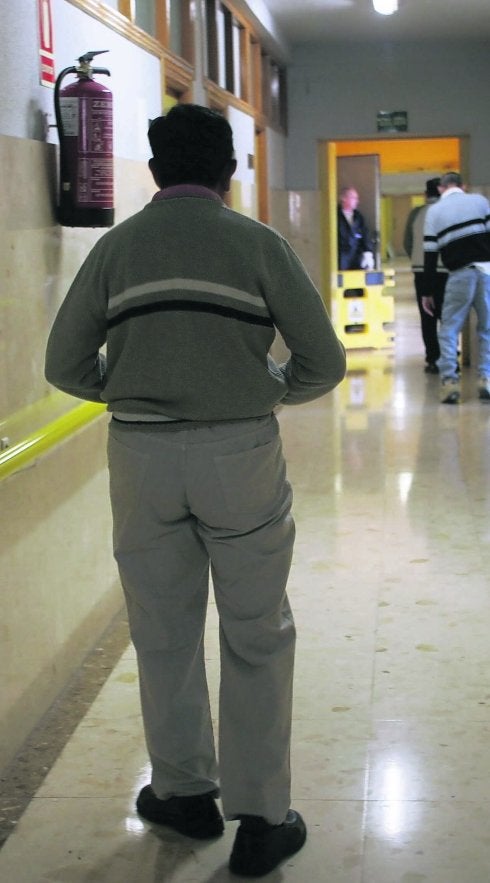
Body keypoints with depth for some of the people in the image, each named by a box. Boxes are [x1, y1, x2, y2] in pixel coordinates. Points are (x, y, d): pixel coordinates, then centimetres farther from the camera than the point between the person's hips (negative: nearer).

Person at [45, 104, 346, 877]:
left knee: (164, 632, 16)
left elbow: (66, 365, 4)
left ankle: (184, 792, 30)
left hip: (141, 456, 2)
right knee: (256, 638, 9)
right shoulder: (257, 243, -1)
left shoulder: (115, 247, 5)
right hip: (240, 453, -2)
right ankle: (261, 820, 13)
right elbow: (323, 363, -3)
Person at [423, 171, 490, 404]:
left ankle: (450, 379, -3)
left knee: (449, 329, 8)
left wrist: (427, 292, 11)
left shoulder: (434, 211, 11)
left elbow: (430, 254, 8)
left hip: (460, 275, -1)